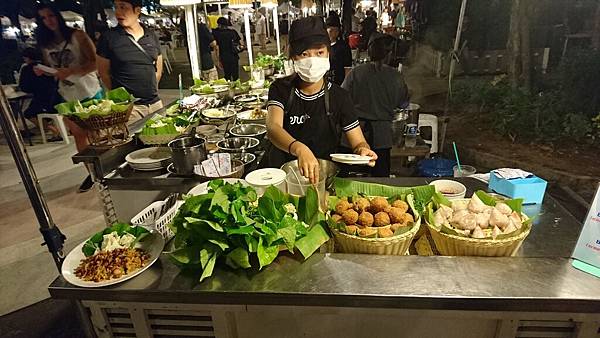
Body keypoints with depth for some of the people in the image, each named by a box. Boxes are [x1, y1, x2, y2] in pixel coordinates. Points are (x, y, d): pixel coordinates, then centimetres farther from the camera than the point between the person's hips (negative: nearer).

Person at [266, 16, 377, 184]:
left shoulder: (339, 97, -2)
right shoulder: (281, 89, -3)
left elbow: (358, 142, 0)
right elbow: (273, 128, -21)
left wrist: (362, 150, -25)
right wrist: (299, 149, -41)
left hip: (324, 177, 1)